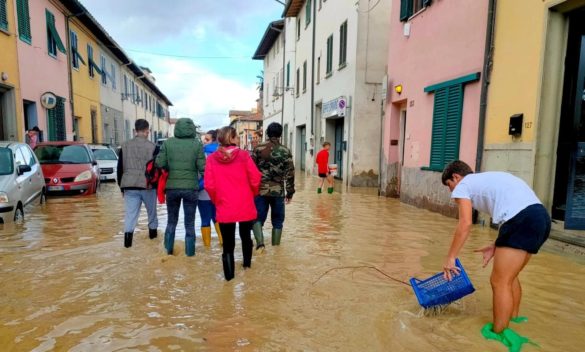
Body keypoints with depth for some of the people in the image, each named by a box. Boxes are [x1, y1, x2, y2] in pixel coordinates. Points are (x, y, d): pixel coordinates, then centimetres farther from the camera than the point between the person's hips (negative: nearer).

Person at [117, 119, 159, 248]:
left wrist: (122, 187, 17)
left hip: (130, 186, 2)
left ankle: (128, 234, -12)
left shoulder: (124, 146, 6)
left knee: (130, 213, 3)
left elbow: (120, 169, 9)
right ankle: (153, 231, 32)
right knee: (152, 212, 18)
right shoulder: (152, 146, -5)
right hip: (148, 185, -2)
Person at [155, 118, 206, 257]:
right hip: (191, 188, -1)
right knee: (189, 224, 10)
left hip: (172, 187, 2)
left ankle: (168, 251, 25)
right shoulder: (197, 144, -6)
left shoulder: (168, 143, -2)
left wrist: (170, 168, 13)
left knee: (171, 221, 19)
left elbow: (160, 163, -5)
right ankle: (190, 253, 15)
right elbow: (202, 167, -10)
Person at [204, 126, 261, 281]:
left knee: (228, 244, 11)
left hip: (224, 208, 0)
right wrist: (252, 194, 12)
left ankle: (229, 275, 14)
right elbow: (255, 180, -8)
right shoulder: (243, 155, -8)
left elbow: (209, 186, -5)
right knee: (246, 237, 23)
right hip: (245, 206, 1)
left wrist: (216, 201, 12)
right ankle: (247, 264, 42)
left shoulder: (212, 158, -4)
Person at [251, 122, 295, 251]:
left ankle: (260, 243, -7)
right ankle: (275, 246, 17)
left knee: (258, 218, 11)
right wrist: (290, 192, 6)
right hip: (278, 191, 0)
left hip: (260, 190, 0)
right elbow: (290, 174, -2)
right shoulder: (285, 151, -1)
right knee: (277, 221, 13)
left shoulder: (258, 149, -1)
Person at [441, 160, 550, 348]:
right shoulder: (487, 179, 31)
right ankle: (512, 321, 37)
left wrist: (450, 258, 0)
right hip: (541, 216, 9)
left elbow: (465, 224, -5)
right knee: (509, 277, 23)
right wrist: (496, 246, 24)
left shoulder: (463, 185, 7)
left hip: (522, 220, -9)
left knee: (499, 282, 2)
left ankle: (498, 334, 11)